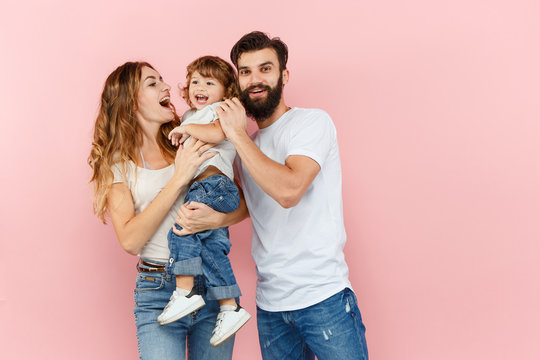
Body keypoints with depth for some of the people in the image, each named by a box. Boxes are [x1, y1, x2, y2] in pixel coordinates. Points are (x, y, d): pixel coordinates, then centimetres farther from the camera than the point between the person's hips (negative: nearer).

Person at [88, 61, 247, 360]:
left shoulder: (188, 143, 4)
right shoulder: (118, 163, -2)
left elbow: (245, 203, 3)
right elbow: (130, 240, -14)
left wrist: (216, 219, -19)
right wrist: (179, 179, -19)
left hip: (212, 283, 2)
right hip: (158, 291, -2)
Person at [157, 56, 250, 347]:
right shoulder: (190, 116, 30)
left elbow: (216, 133, -20)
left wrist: (186, 129, -9)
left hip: (215, 181, -8)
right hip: (205, 188, 8)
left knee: (181, 228, -20)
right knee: (213, 248, 1)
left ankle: (185, 292, -19)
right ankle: (230, 308, 3)